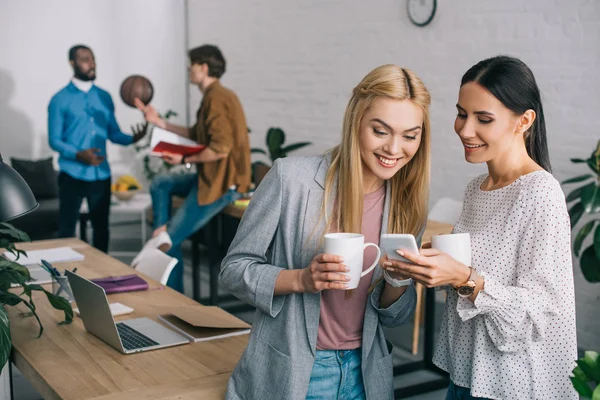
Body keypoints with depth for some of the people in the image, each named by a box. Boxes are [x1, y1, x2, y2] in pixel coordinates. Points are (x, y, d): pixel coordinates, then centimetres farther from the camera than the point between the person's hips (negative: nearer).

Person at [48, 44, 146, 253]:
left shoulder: (104, 97, 10)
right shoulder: (60, 100, -4)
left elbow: (113, 133, 10)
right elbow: (54, 140, -7)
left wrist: (133, 138, -11)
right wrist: (79, 154, -24)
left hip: (101, 174, 4)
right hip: (72, 175, -4)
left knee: (101, 227, 12)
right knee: (66, 228, 2)